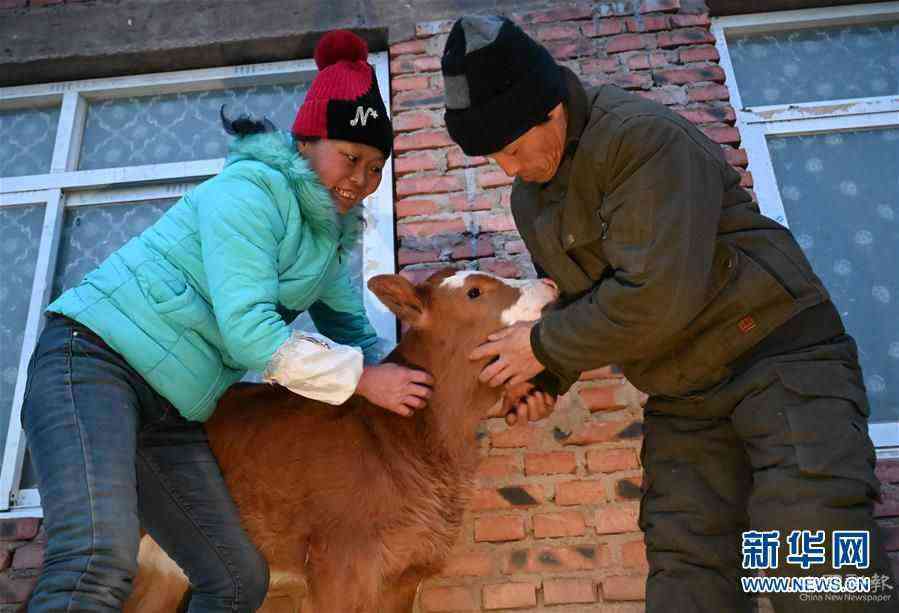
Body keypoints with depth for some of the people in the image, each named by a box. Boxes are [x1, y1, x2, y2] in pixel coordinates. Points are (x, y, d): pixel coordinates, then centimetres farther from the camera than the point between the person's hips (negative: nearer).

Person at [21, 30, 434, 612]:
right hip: (94, 355, -8)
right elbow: (248, 331, -21)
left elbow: (354, 330, 22)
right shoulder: (248, 189, -13)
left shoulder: (329, 238, 14)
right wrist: (363, 377, -13)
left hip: (171, 415, 8)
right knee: (101, 561, -28)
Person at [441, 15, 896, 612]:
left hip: (781, 355, -7)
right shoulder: (530, 199, 9)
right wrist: (548, 379, -2)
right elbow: (573, 299, 17)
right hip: (682, 399, 7)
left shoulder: (642, 135, -18)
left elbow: (657, 295, -27)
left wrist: (546, 346, -16)